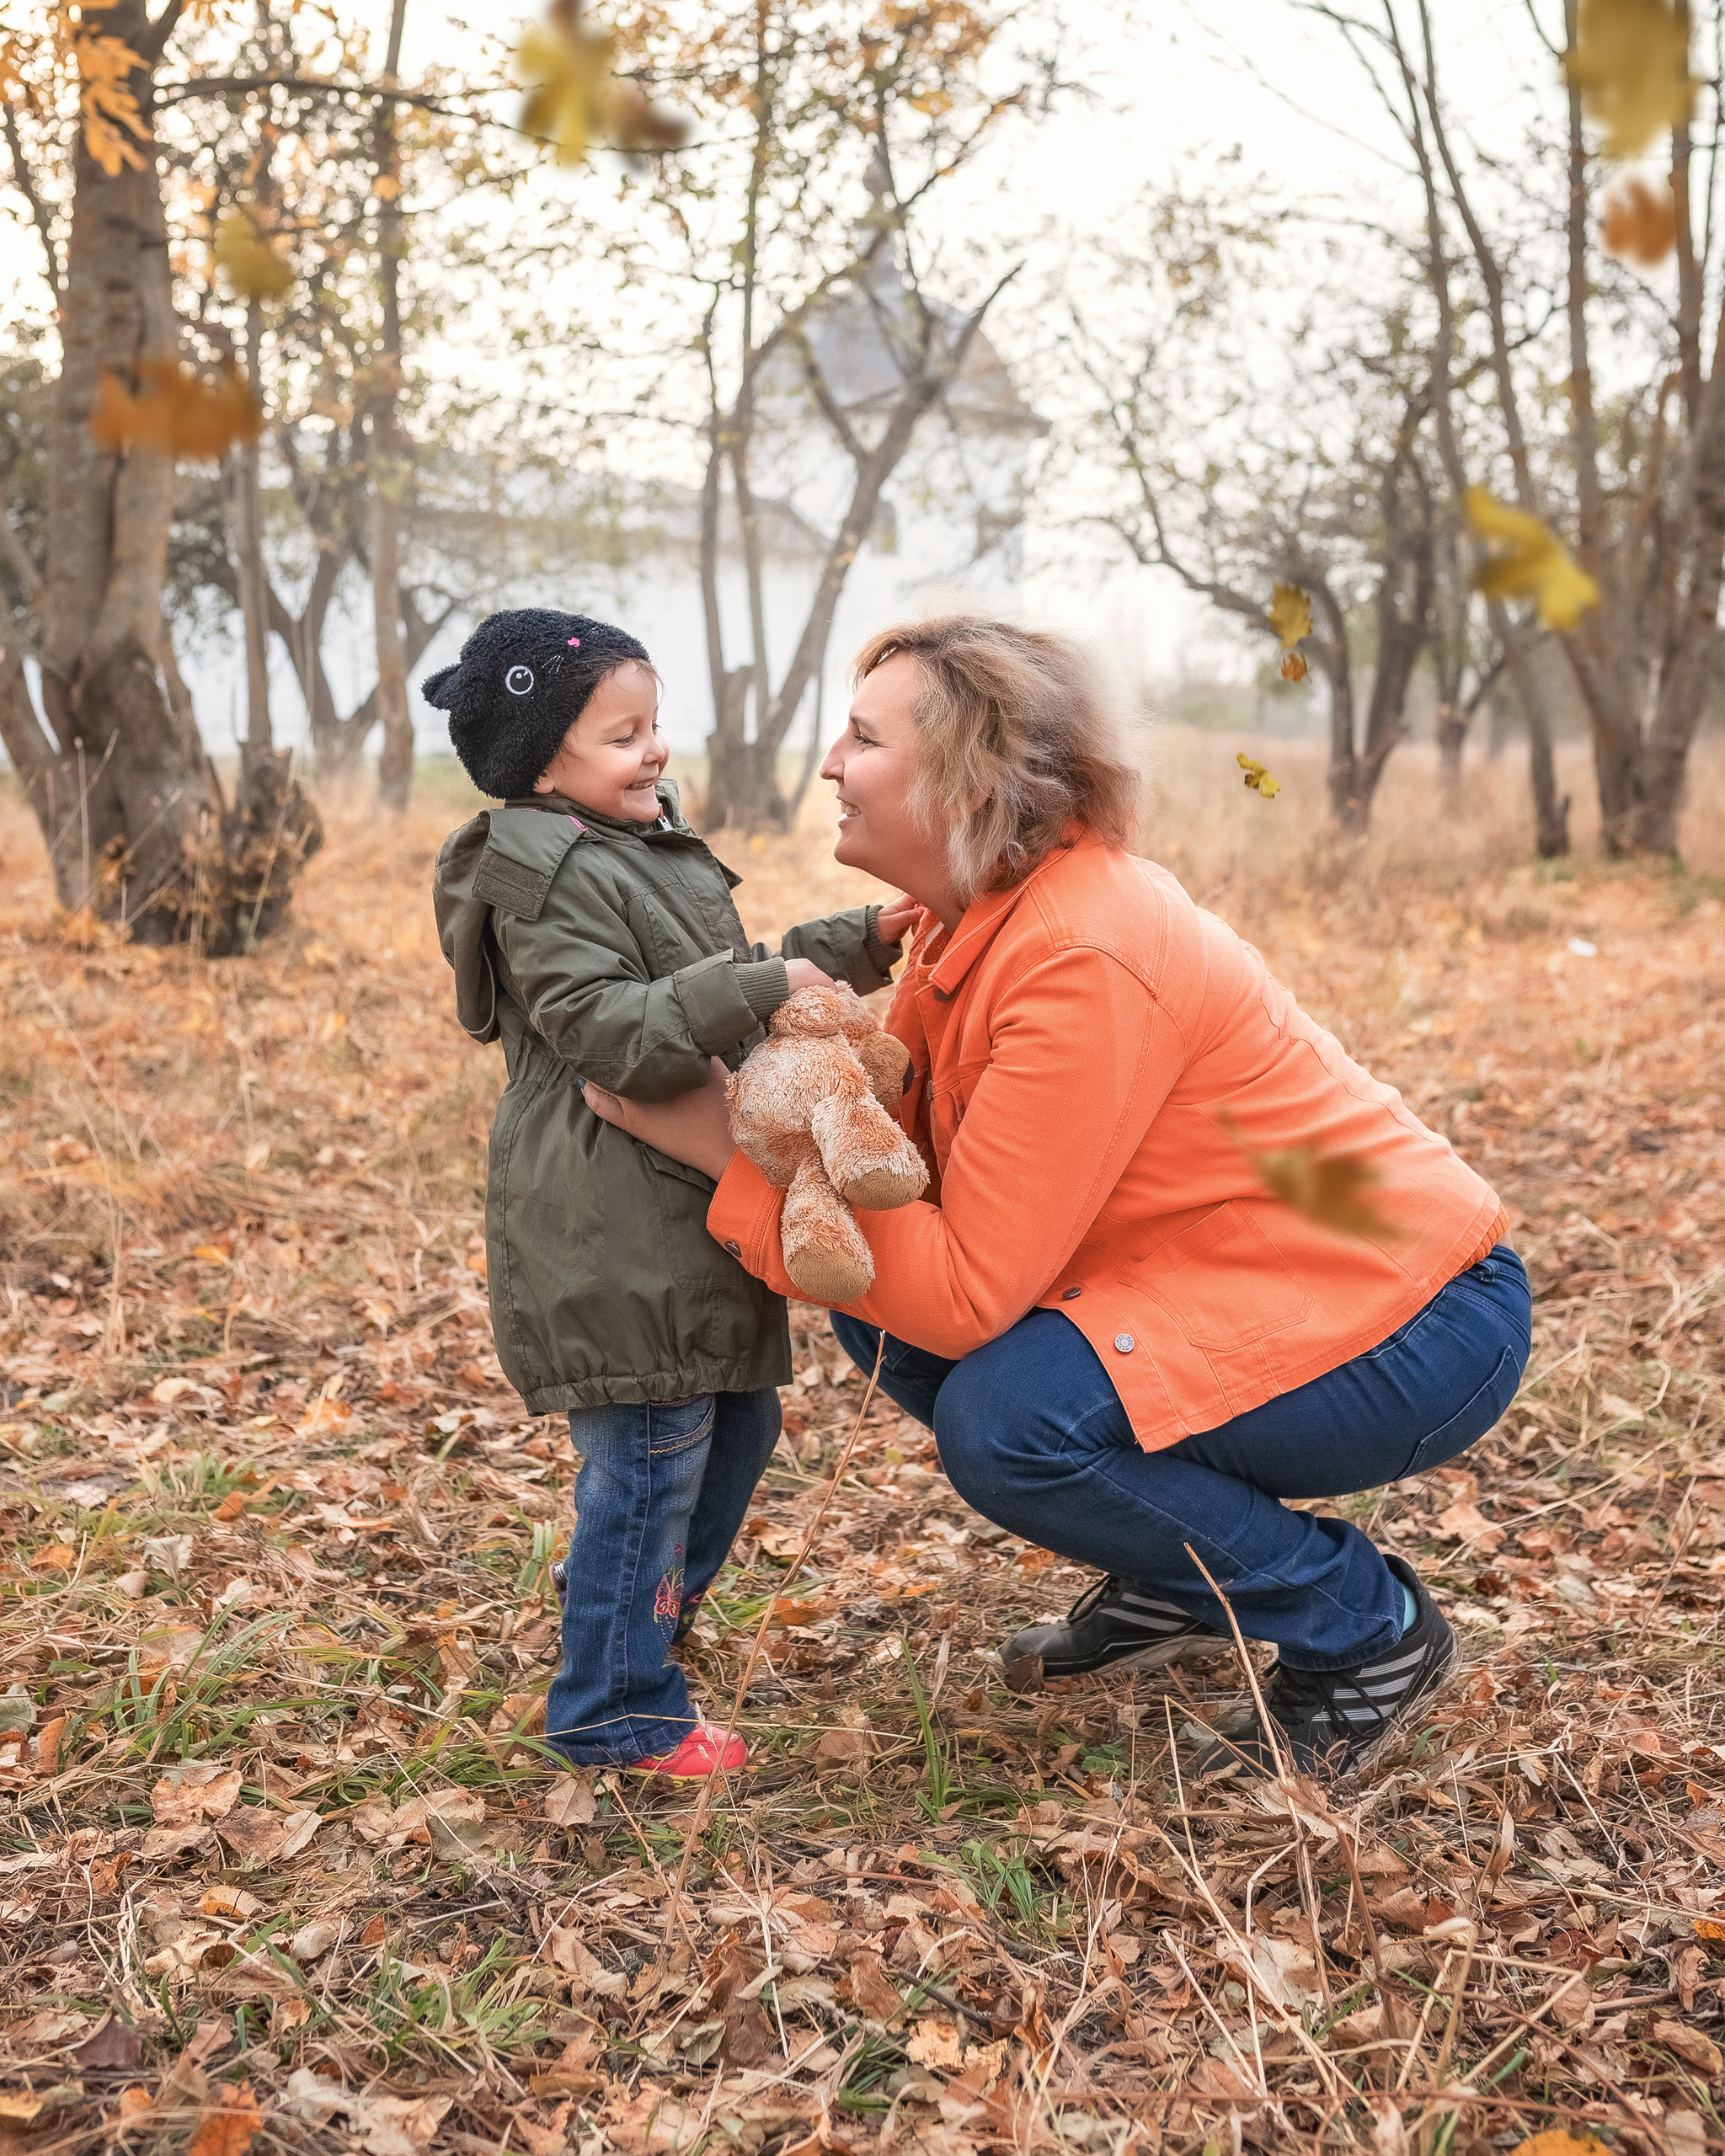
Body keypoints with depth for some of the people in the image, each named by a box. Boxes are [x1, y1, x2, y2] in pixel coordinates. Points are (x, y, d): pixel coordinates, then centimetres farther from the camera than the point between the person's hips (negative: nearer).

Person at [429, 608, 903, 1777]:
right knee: (650, 1455, -5)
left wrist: (855, 944, 15)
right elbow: (614, 1033, -24)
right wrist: (761, 989, -28)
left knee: (738, 1423, 20)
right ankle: (614, 1709, 9)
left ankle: (640, 1622, 38)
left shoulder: (652, 850, 17)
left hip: (691, 1213, 11)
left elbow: (730, 984, 25)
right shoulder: (548, 879, -15)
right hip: (611, 1231, -10)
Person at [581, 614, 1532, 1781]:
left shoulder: (1084, 960, -28)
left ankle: (1367, 1629, -3)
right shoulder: (983, 918, 1)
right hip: (1243, 1287, 9)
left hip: (1415, 1320, -9)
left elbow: (967, 1290, -28)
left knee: (1005, 1417, -26)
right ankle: (1173, 1581, 17)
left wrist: (732, 1153, -24)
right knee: (885, 1311, 0)